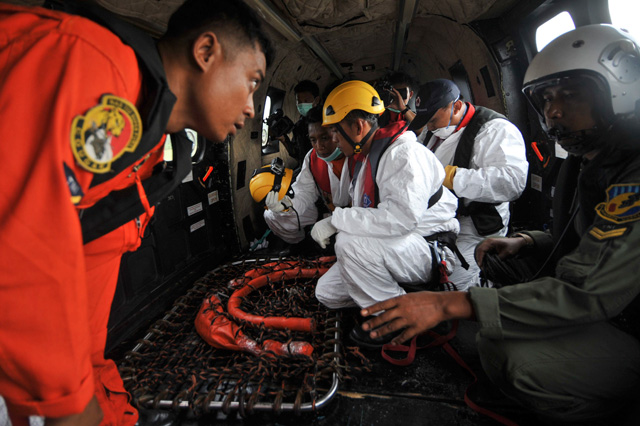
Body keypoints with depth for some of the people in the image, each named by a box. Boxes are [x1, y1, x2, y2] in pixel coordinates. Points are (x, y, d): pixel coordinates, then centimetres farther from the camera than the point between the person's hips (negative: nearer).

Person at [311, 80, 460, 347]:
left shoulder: (403, 154, -21)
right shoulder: (365, 158, 11)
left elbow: (402, 217, -36)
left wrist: (336, 220, -29)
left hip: (431, 250, -9)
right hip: (384, 250, 9)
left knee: (350, 242, -33)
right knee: (327, 292, 3)